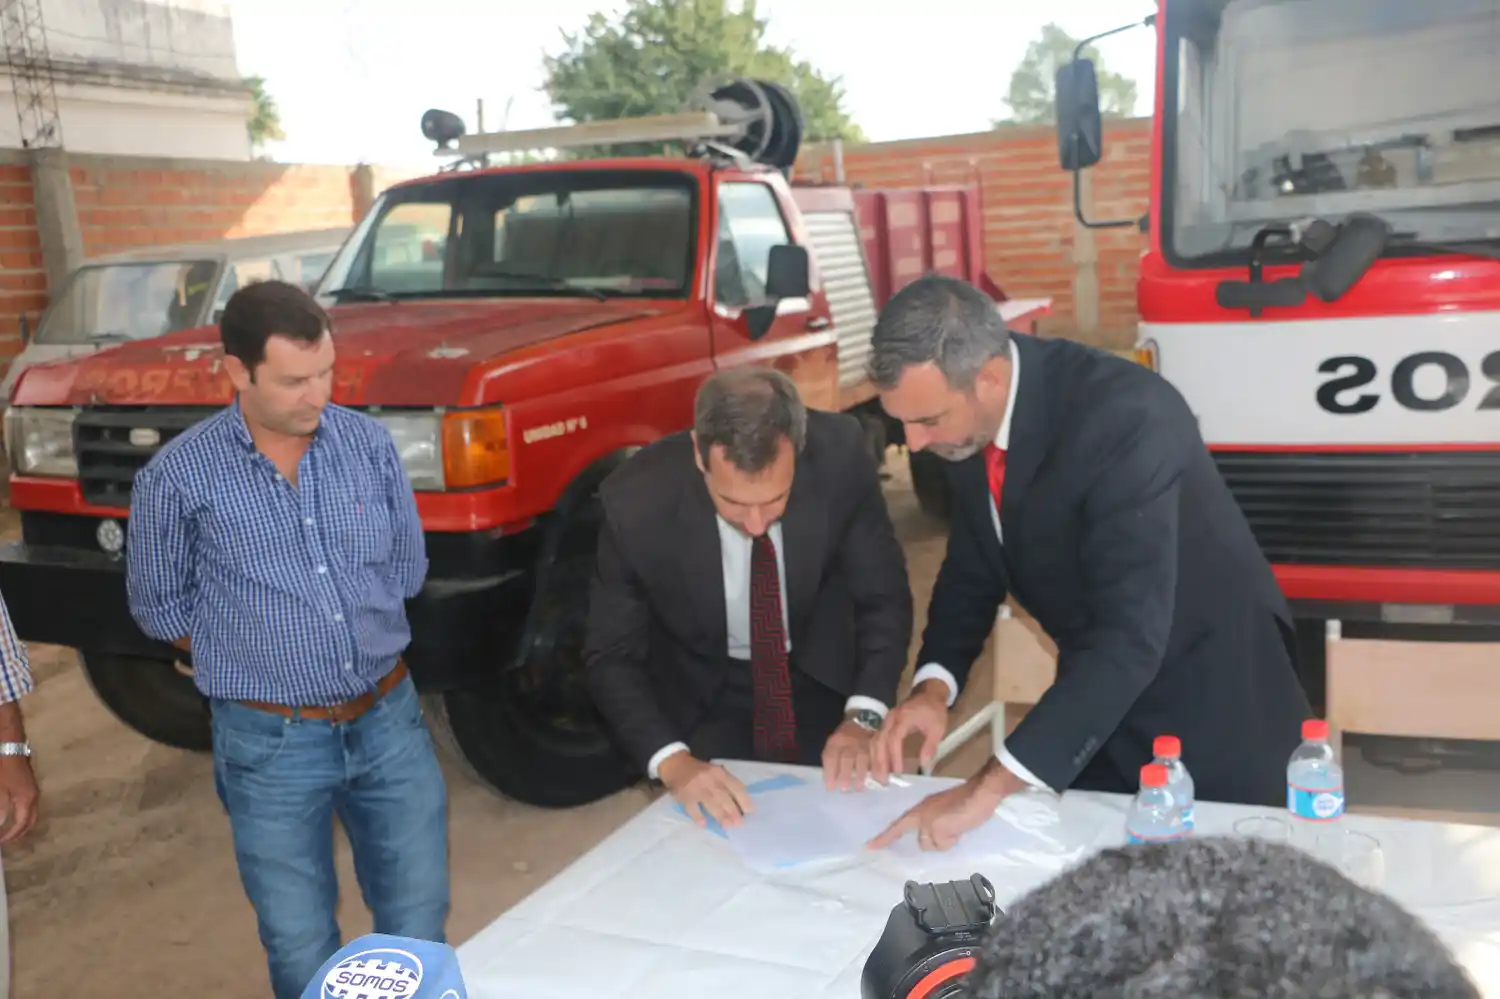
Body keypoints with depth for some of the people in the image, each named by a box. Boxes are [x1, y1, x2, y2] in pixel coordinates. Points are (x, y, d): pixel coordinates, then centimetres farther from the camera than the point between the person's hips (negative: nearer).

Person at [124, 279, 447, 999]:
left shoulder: (369, 443, -4)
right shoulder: (177, 477, -12)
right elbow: (160, 609, 0)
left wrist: (358, 635, 7)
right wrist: (267, 652, 4)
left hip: (389, 718, 3)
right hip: (272, 742, -2)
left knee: (420, 922, 14)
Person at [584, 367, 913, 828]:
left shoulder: (840, 453, -26)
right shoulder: (636, 500, -28)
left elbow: (884, 596, -14)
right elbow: (612, 657, -18)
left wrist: (864, 715, -28)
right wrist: (671, 760, -33)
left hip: (822, 679, 1)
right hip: (705, 696, -1)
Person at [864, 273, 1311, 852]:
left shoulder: (1121, 416, -33)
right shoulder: (967, 420, -11)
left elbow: (1131, 635, -38)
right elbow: (972, 565, 3)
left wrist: (990, 786, -39)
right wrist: (934, 684, -15)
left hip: (1211, 700, -6)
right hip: (1098, 701, 6)